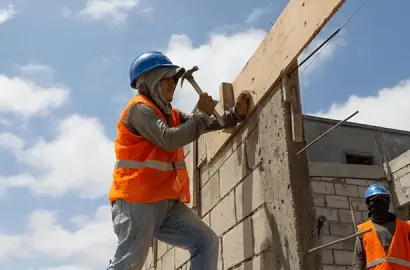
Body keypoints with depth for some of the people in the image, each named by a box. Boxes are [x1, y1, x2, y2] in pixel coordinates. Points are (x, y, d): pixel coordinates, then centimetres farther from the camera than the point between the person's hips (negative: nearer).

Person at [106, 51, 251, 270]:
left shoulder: (171, 114, 20)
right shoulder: (139, 108, -7)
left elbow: (208, 124, 17)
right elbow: (169, 140, -21)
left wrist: (236, 113, 1)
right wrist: (202, 114, -12)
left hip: (166, 203, 8)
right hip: (137, 202, -8)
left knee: (207, 242, 1)